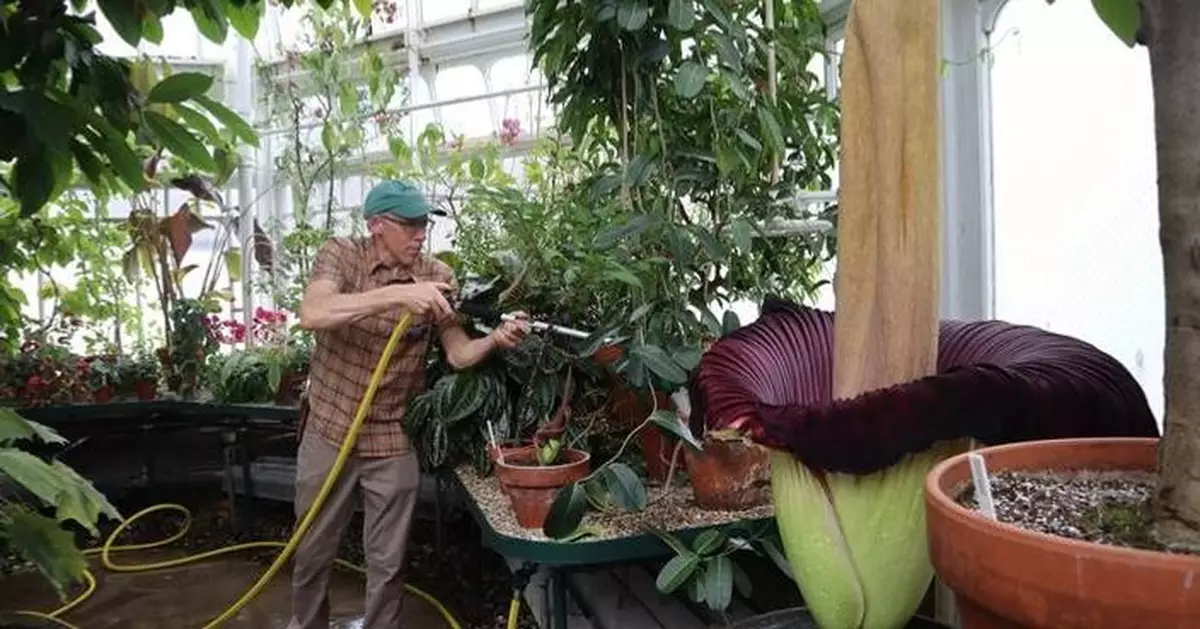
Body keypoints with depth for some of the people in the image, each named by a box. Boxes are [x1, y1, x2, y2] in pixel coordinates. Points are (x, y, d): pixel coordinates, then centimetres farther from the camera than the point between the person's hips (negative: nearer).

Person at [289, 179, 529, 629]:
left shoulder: (437, 276, -7)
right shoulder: (341, 255, -11)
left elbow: (458, 355, -7)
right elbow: (312, 314, -31)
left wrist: (495, 339, -28)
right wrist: (398, 294, -39)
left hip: (394, 441, 0)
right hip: (329, 431, 0)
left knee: (387, 561, 11)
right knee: (313, 547, 19)